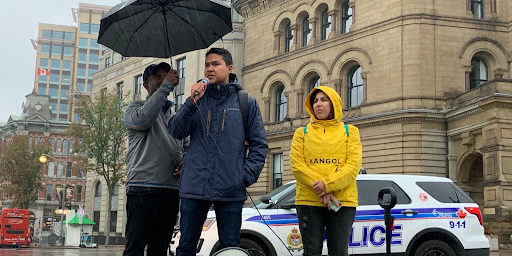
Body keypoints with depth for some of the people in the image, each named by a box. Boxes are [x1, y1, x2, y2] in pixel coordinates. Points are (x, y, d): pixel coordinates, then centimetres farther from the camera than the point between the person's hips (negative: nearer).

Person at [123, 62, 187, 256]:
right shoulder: (136, 108, 8)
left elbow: (185, 147, 25)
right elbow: (142, 120, -17)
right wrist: (166, 87, -16)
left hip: (171, 191, 5)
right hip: (142, 187, -5)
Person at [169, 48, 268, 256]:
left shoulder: (246, 102, 6)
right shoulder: (197, 99, 11)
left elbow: (259, 144, 5)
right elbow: (176, 132, 0)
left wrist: (248, 175, -7)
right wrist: (192, 102, -13)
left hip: (230, 190, -2)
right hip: (194, 187, 2)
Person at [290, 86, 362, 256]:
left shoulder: (349, 132, 12)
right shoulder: (302, 133, 14)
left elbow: (354, 165, -1)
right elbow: (297, 165, 0)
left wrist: (328, 184, -16)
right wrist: (321, 191, -14)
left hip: (342, 201, 0)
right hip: (308, 201, 1)